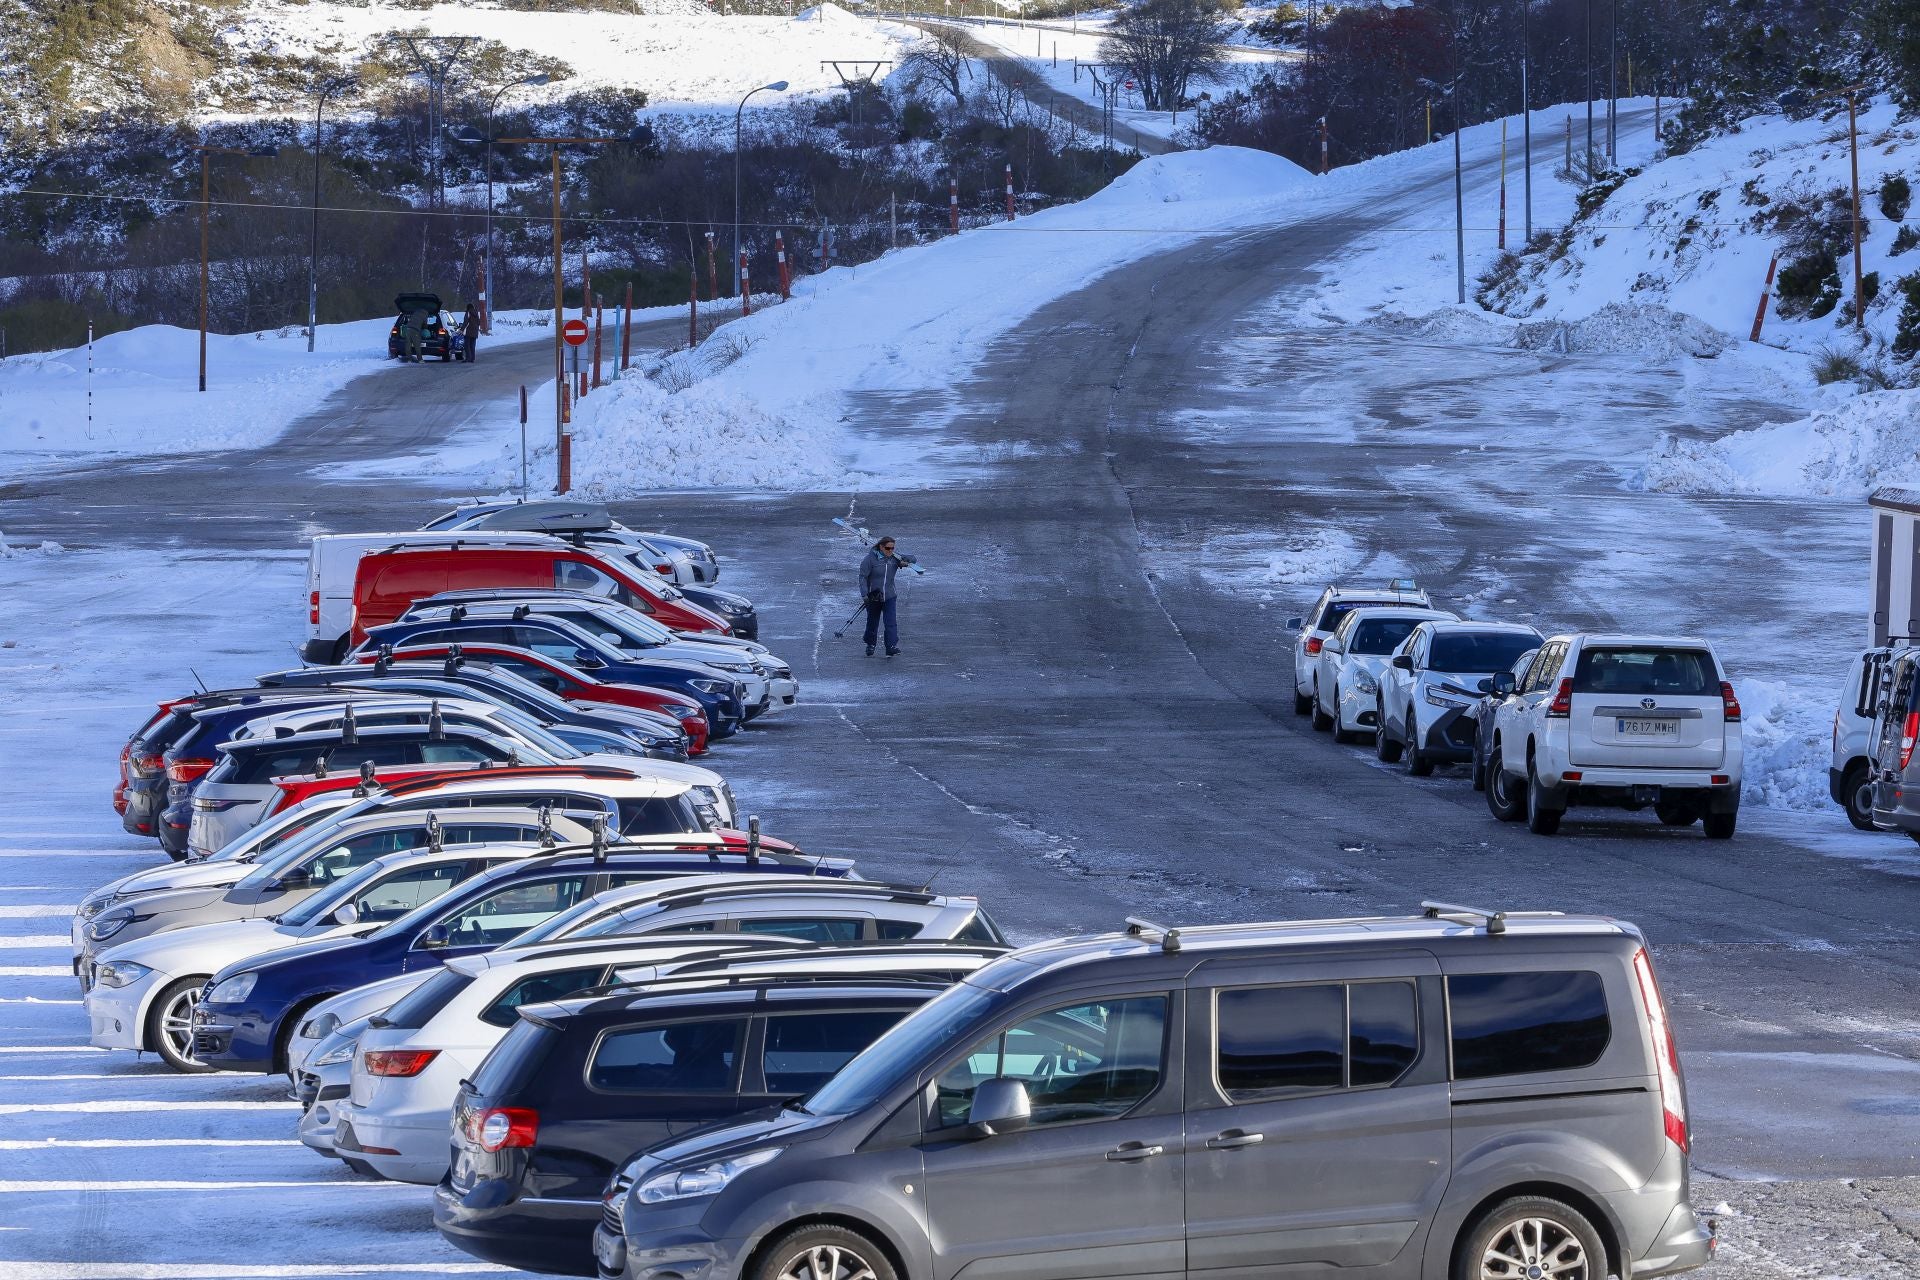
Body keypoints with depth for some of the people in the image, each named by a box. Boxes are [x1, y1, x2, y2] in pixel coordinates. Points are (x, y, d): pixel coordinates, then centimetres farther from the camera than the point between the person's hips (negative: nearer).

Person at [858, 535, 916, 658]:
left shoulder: (894, 558, 1)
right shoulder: (871, 559, -11)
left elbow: (913, 560, 12)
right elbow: (863, 577, -11)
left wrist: (904, 562, -11)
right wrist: (864, 594, -21)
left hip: (890, 596, 2)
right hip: (873, 597, -2)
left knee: (891, 622, -12)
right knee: (872, 622, 11)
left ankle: (891, 647, -15)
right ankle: (870, 646, 32)